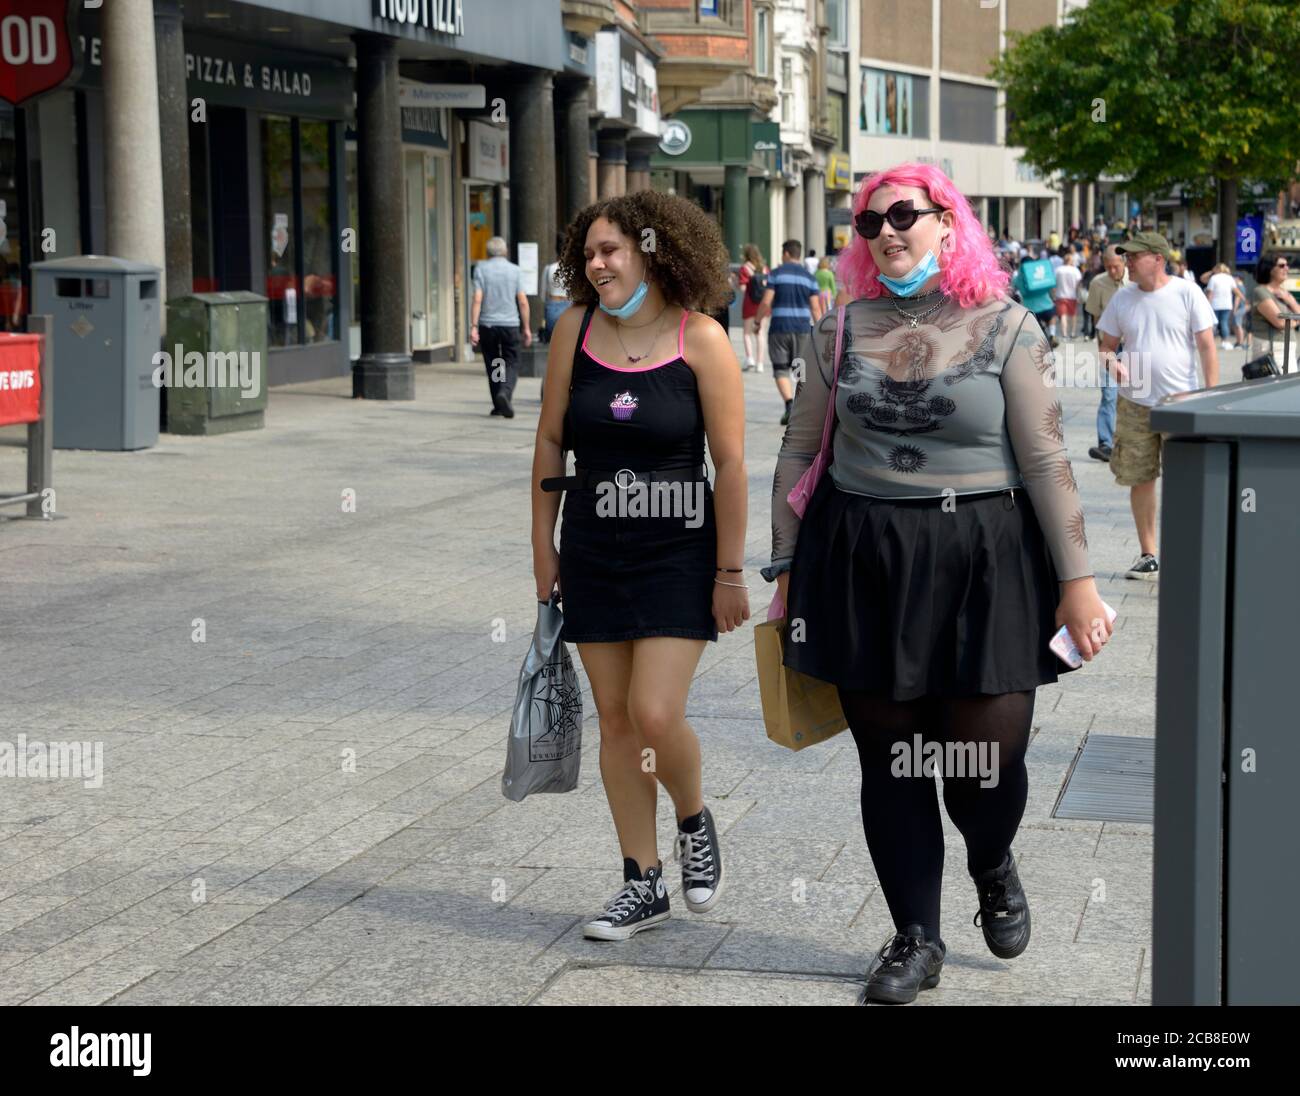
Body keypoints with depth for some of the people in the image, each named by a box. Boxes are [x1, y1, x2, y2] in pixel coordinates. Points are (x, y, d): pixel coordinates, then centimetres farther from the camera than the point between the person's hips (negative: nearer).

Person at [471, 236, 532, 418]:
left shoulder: (481, 269, 0)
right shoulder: (515, 270, 3)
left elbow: (477, 299, -9)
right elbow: (523, 302, -1)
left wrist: (473, 326, -9)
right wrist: (526, 328, 5)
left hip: (488, 323, 0)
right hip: (510, 324, 0)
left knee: (492, 366, 11)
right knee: (512, 364, 5)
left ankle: (498, 406, 15)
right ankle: (505, 393, -21)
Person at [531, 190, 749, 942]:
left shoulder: (701, 340, -11)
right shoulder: (576, 330, -1)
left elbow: (730, 463, -9)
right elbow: (551, 442, 7)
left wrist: (730, 573, -9)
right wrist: (544, 548, 8)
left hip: (678, 554, -4)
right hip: (594, 554, 4)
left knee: (655, 715, -12)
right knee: (615, 717, 7)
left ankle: (695, 822, 20)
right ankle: (644, 885, 19)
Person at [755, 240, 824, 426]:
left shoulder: (776, 274, -2)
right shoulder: (809, 277, 6)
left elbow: (766, 302, -8)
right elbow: (815, 308, 1)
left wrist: (758, 321, 6)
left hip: (779, 328, -2)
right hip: (803, 329, 2)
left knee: (781, 369, 2)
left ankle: (790, 404, -17)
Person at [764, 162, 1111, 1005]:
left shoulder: (1004, 326, -2)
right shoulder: (845, 329, 6)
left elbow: (1046, 459, -4)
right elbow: (800, 451, 11)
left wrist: (1077, 579, -7)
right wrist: (786, 566, 10)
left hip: (983, 560, -2)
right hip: (864, 560, 3)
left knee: (987, 761, -3)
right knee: (889, 761, 6)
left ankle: (993, 866, 33)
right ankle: (917, 938, 22)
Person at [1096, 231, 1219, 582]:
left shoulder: (1186, 293, -5)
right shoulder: (1123, 298, 5)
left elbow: (1207, 346, -4)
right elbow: (1107, 346, 12)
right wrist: (1112, 362, -12)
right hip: (1134, 403, 4)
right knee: (1140, 480, 8)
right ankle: (1148, 556, 20)